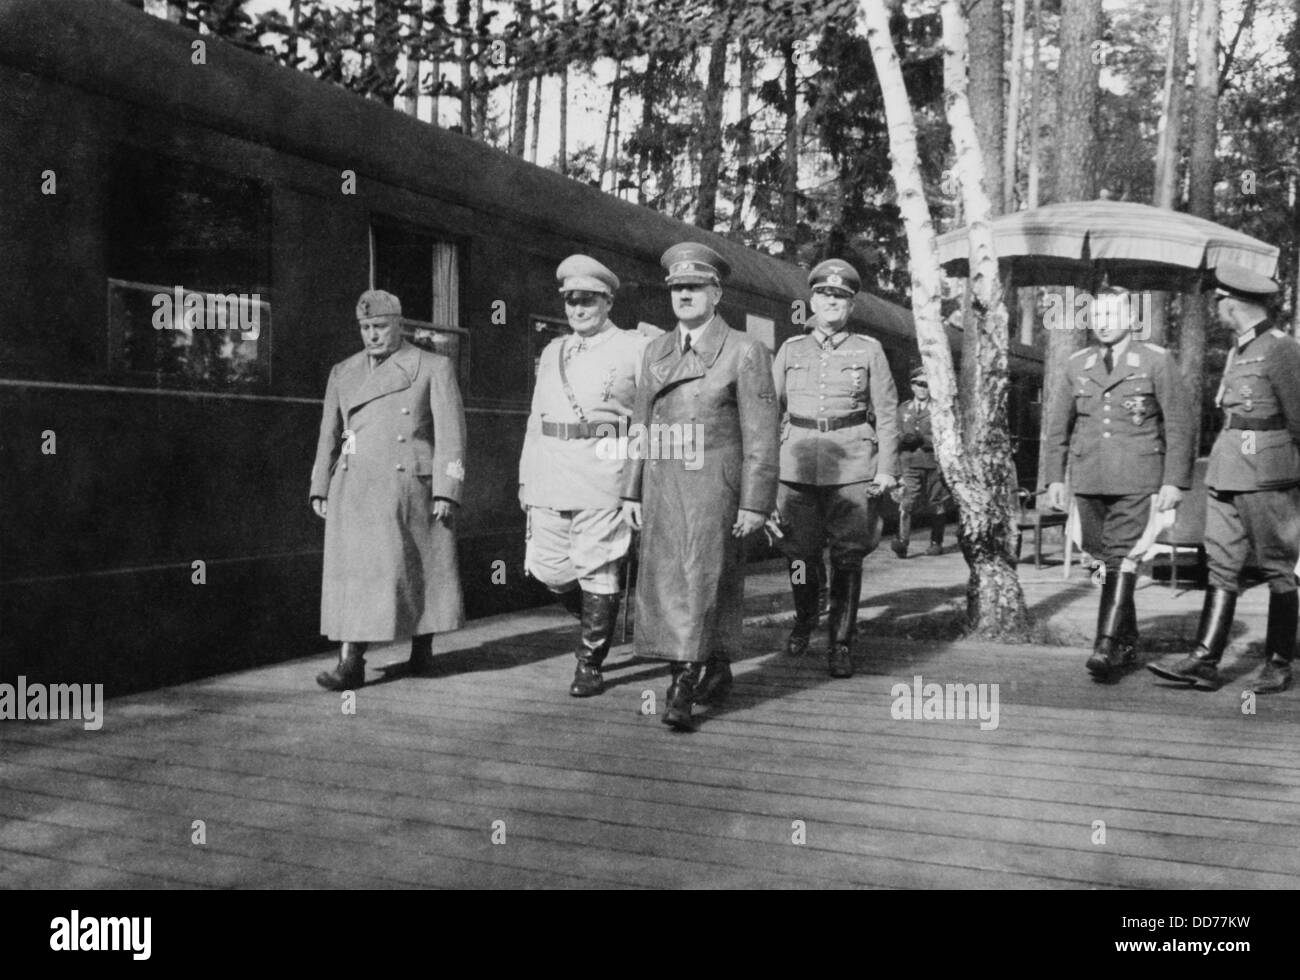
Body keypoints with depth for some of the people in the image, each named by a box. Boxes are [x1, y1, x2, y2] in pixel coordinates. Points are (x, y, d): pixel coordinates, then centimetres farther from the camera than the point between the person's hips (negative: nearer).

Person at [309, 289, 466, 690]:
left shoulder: (434, 368, 2)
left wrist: (446, 491, -11)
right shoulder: (342, 373, 13)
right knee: (353, 569, -4)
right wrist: (319, 489, 9)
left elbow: (450, 432, -4)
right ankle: (350, 664, -5)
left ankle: (423, 644, 27)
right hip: (354, 488, 3)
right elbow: (329, 434, 16)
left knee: (421, 568, 6)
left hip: (408, 486, -2)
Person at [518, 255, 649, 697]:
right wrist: (526, 475, 16)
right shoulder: (552, 352, 19)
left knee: (596, 569, -2)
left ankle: (589, 665, 9)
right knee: (546, 566, 5)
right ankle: (603, 619, 31)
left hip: (602, 473, -5)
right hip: (550, 474, 6)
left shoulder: (634, 349, 2)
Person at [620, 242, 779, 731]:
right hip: (661, 484, 6)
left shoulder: (745, 352, -5)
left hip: (715, 485, -5)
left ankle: (683, 691, -9)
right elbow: (642, 426, 14)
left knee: (702, 580, -10)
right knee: (664, 583, 8)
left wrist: (755, 504, -11)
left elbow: (760, 436, -7)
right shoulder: (656, 351, 11)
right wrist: (631, 490, 10)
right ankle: (717, 671, 25)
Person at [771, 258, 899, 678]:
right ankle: (803, 621, 33)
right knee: (801, 552, 6)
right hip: (798, 463, 1)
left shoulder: (869, 350, 7)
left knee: (848, 556, -2)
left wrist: (886, 469, -2)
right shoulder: (790, 350, 11)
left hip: (853, 465, -1)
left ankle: (841, 644, 8)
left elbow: (886, 414, 6)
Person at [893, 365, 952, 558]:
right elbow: (896, 437, 17)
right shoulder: (903, 409, 15)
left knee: (937, 505, 7)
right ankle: (901, 541, -23)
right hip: (910, 464, 1)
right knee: (906, 502, -15)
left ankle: (936, 542, 21)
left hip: (934, 463, -1)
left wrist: (922, 439, -15)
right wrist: (903, 440, -6)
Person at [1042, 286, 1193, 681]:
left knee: (1123, 558, -14)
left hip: (1136, 480, -4)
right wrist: (1054, 477, 8)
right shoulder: (1078, 364, 12)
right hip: (1089, 480, 4)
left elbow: (1178, 425, 0)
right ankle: (1128, 644, 18)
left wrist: (1174, 482, -7)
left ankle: (1107, 645, -18)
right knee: (1103, 559, 7)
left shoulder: (1156, 361, 1)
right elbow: (1057, 424, 15)